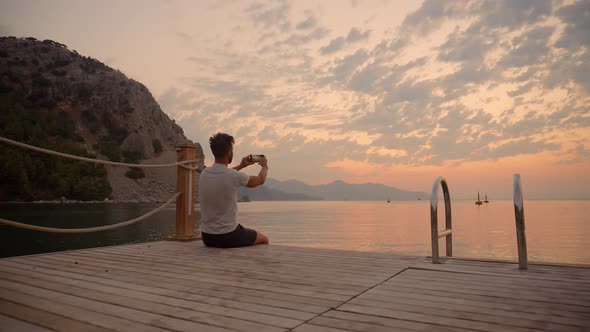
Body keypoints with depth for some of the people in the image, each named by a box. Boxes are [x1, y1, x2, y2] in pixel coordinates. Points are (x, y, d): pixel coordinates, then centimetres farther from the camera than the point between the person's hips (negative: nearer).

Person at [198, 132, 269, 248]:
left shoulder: (204, 174, -2)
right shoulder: (235, 176, -20)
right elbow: (260, 180, 2)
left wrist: (241, 166, 32)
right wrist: (264, 166, 22)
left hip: (207, 238, 6)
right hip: (228, 238, -6)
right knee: (264, 239, 20)